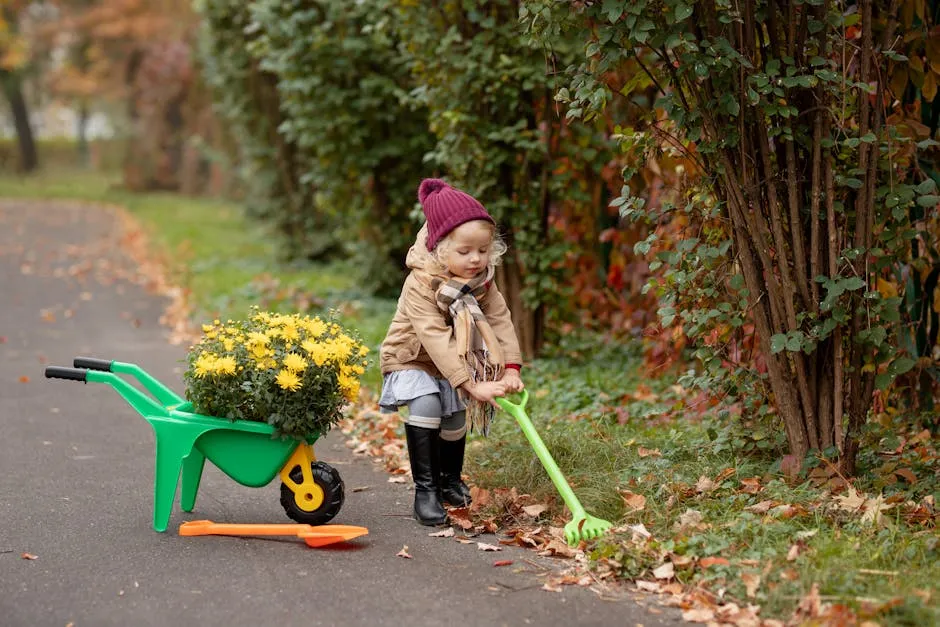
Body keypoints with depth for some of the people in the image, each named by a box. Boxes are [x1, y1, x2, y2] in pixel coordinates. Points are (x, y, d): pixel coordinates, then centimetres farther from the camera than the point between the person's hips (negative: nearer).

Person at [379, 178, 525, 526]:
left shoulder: (482, 281, -11)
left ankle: (449, 480, 41)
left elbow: (501, 321, -13)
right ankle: (424, 490, -21)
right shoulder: (420, 285, -32)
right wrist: (472, 385, -42)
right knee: (426, 405, -29)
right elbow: (437, 340, -37)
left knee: (456, 420, 13)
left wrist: (511, 370, -28)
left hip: (455, 365, 6)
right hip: (412, 360, -6)